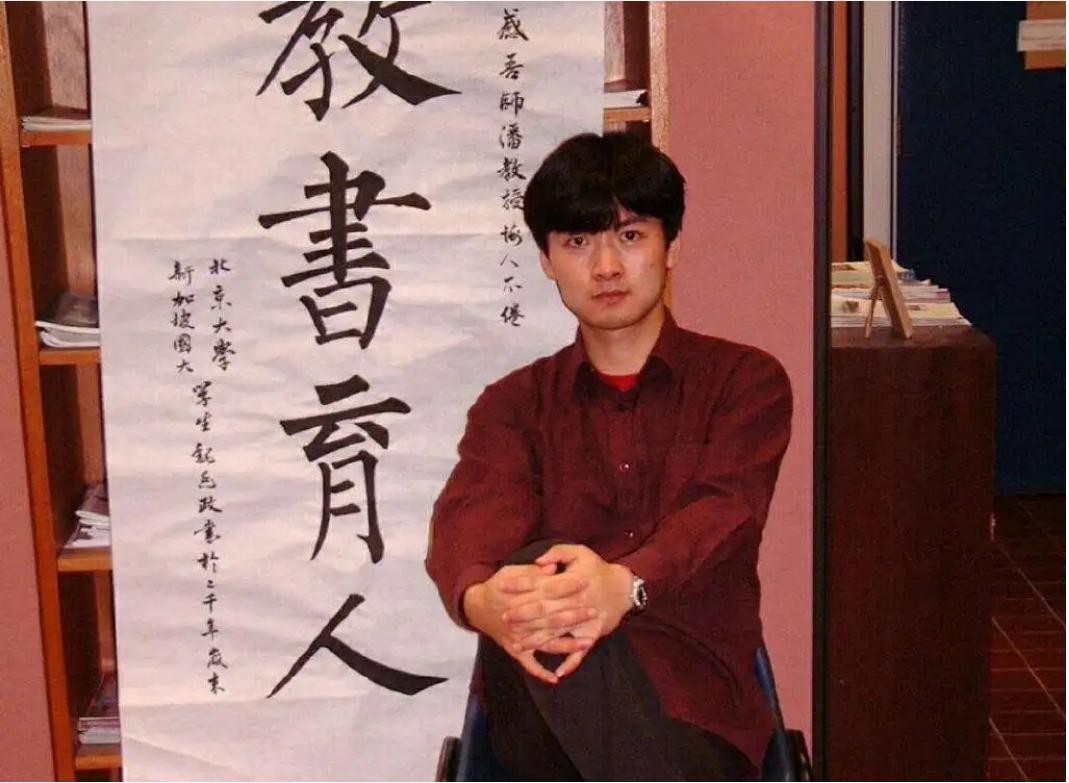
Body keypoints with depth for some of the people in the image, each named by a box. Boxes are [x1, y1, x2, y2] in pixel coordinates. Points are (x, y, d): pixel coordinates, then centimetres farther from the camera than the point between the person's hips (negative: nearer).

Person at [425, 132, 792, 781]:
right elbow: (471, 512, -5)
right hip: (544, 709, 2)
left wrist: (627, 583, -34)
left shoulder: (746, 380, 12)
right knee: (534, 568, -34)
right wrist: (479, 597, -33)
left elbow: (724, 508, -9)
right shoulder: (515, 404, 17)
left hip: (695, 701, -2)